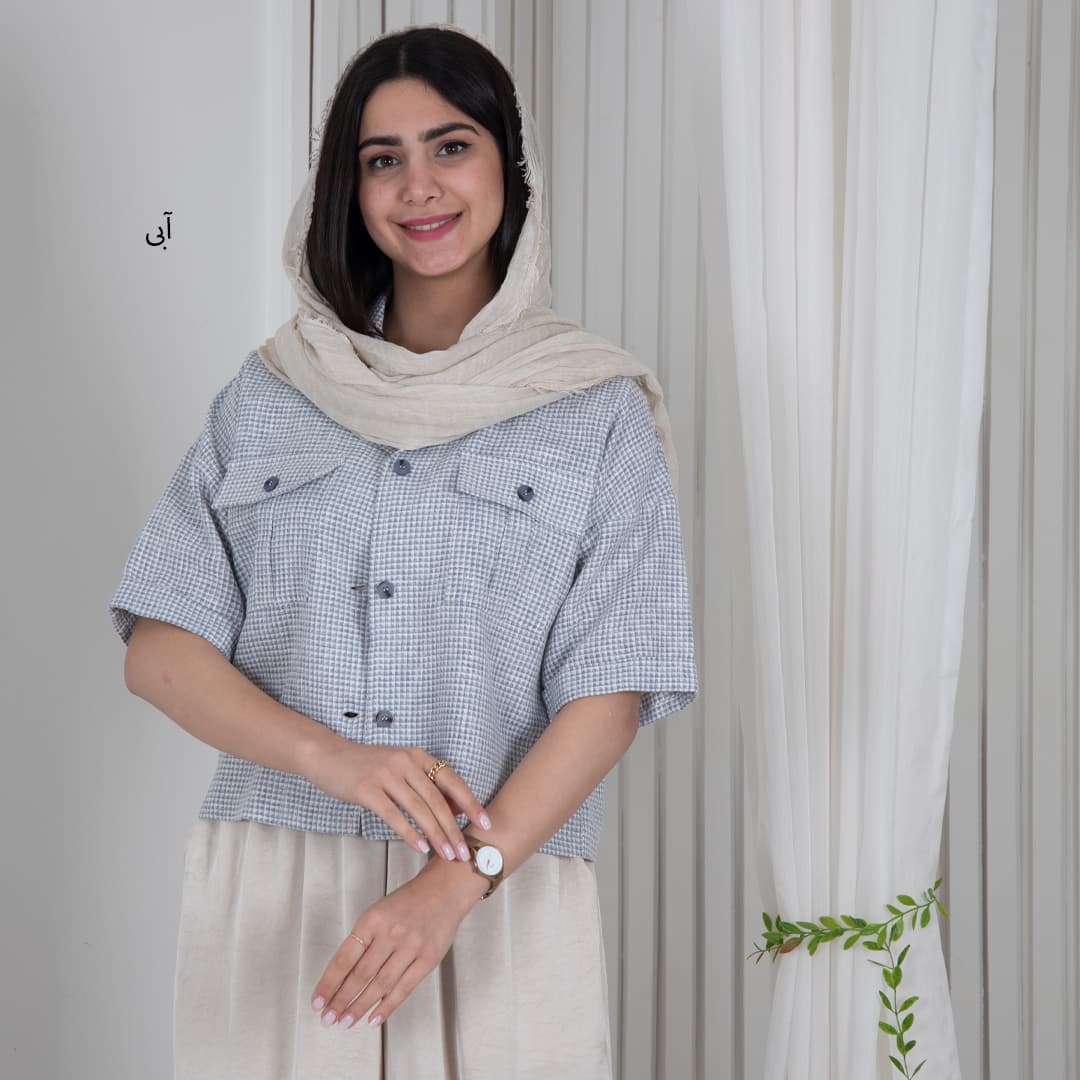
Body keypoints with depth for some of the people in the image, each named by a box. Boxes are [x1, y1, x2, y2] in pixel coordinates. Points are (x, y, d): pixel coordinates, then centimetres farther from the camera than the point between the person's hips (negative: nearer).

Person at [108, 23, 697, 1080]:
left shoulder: (596, 408, 1)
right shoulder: (270, 391, 8)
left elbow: (608, 691, -5)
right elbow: (158, 648, 3)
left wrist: (456, 882, -18)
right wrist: (330, 755, -14)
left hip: (501, 907, -2)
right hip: (268, 895, 2)